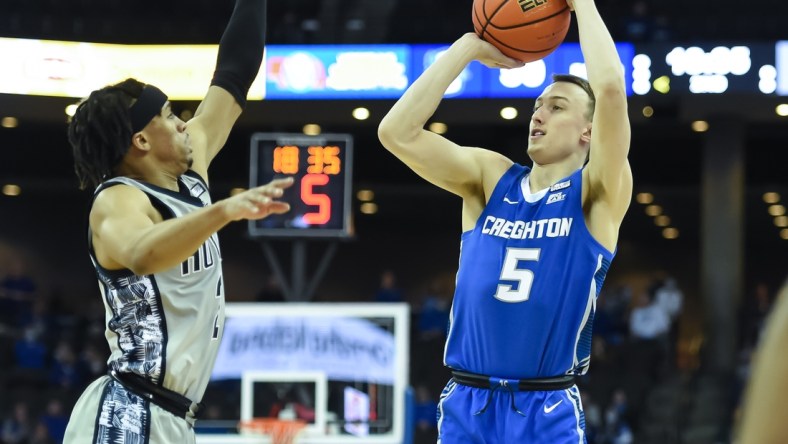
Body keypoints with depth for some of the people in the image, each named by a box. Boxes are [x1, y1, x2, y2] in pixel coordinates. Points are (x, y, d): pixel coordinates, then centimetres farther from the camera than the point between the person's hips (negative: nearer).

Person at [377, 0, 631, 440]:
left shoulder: (597, 196, -1)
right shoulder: (489, 177, 8)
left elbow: (611, 89, -17)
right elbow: (397, 132, -5)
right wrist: (471, 46, -3)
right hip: (466, 405, 3)